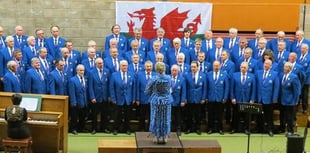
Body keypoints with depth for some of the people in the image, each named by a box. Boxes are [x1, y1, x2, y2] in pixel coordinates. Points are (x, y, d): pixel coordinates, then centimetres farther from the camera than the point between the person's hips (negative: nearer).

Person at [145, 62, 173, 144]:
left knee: (156, 119, 10)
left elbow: (147, 91, -6)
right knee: (165, 119, 12)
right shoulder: (169, 78, -9)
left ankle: (157, 137, 14)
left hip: (156, 101, -2)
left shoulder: (153, 79, -17)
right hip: (166, 100, 2)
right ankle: (164, 137, 18)